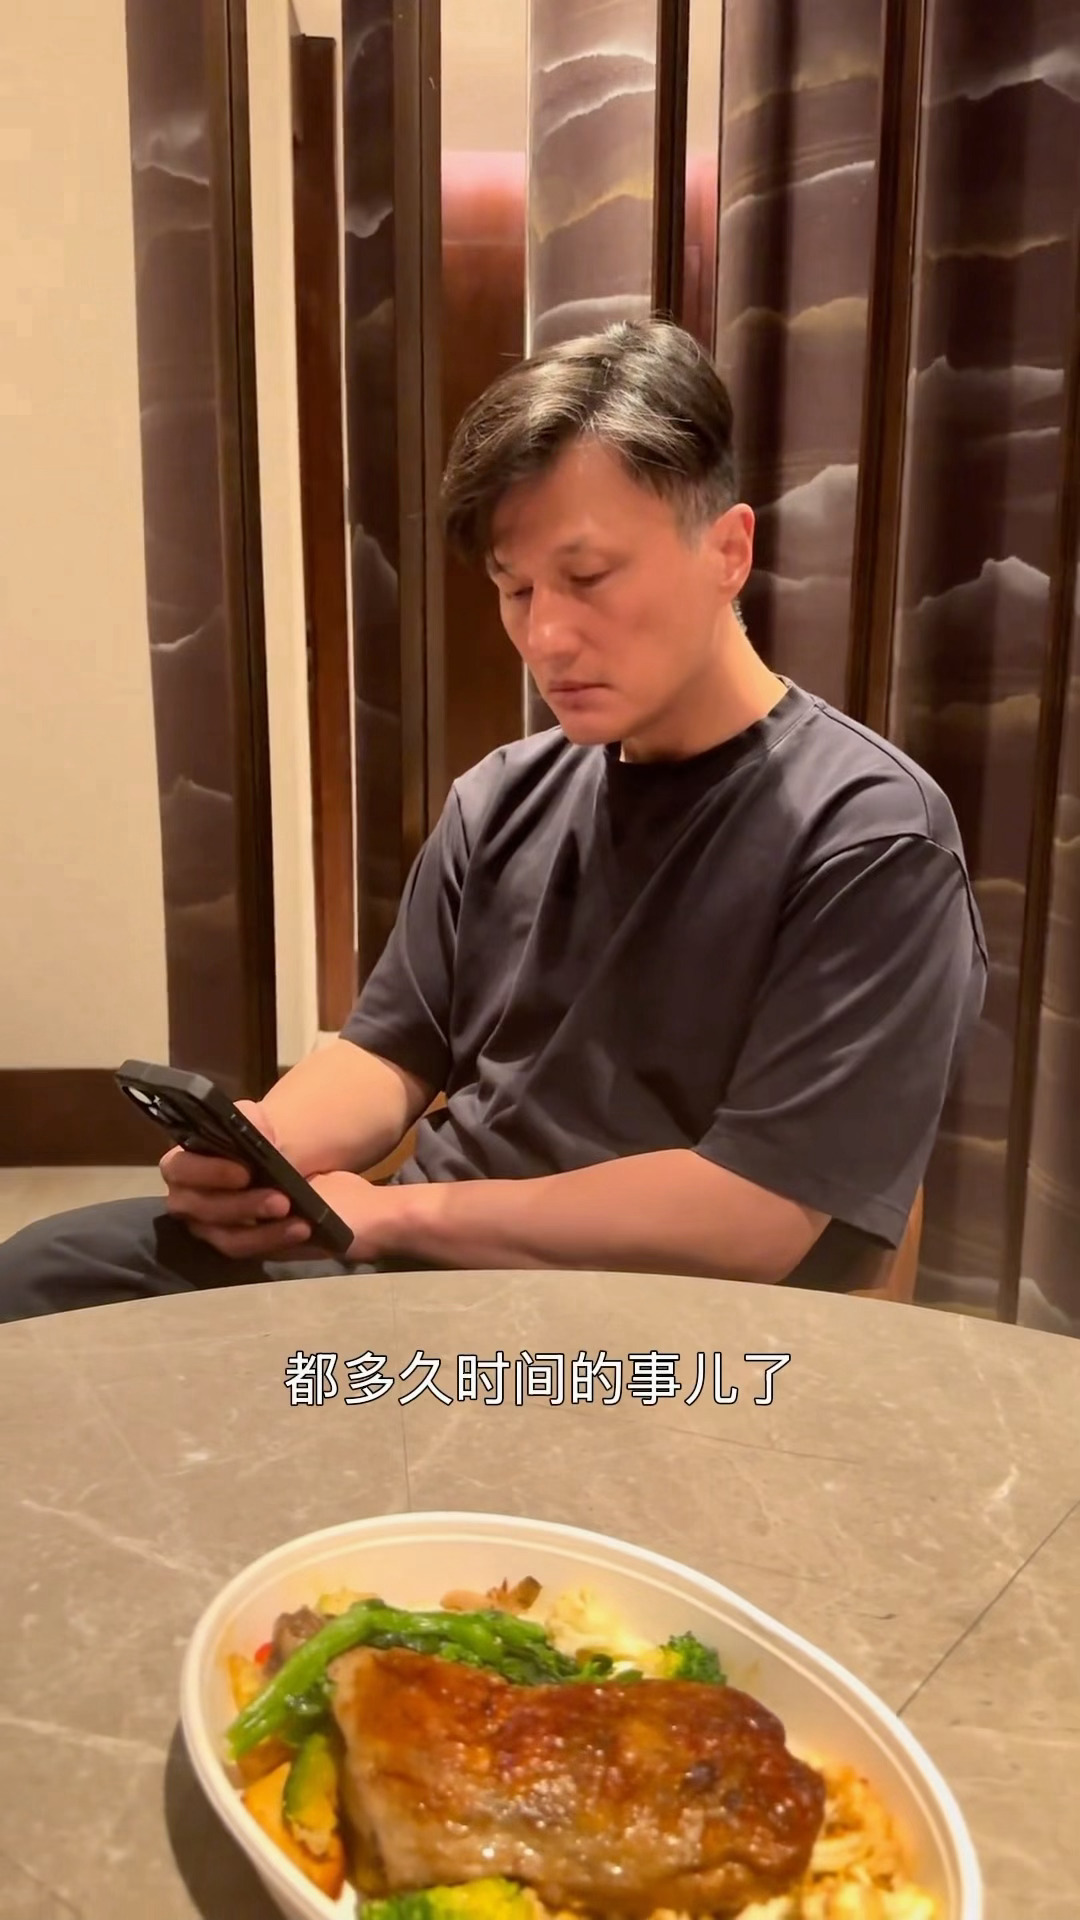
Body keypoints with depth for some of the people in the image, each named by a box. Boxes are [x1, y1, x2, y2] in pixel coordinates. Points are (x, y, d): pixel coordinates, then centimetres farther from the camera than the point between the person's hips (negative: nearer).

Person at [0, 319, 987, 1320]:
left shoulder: (869, 839, -13)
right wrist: (265, 1143, -12)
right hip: (409, 1264, 6)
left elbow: (753, 1225, -19)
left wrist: (396, 1210, -16)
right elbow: (391, 1049, 11)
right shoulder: (503, 799, 7)